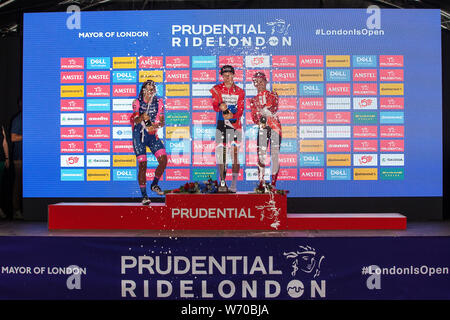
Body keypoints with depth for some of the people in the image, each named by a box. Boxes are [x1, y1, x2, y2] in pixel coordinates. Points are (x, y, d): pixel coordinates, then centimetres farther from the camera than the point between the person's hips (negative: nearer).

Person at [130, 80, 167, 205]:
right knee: (142, 165, -8)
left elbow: (162, 121, -1)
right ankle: (144, 196, 2)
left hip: (152, 135, 3)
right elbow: (135, 120, -16)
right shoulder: (137, 102, -4)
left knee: (163, 160, -12)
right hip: (139, 135, -3)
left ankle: (154, 184, 13)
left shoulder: (159, 102, 3)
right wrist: (142, 117, -39)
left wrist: (155, 126, -22)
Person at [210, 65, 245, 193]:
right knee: (220, 152, -1)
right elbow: (215, 106, -4)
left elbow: (240, 109, 0)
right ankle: (222, 182, 8)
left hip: (235, 124, 0)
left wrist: (232, 116, -20)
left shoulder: (239, 91, 7)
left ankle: (234, 184, -1)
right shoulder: (217, 89, 6)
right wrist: (220, 106, -27)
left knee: (235, 153, -4)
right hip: (221, 124, 0)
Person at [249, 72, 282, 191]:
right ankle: (261, 182, -4)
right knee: (261, 154, -7)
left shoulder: (273, 95, 10)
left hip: (274, 126, -2)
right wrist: (259, 122, -14)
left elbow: (275, 107, -8)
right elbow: (253, 115, 6)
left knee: (275, 154, -5)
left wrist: (266, 109, -28)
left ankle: (273, 183, -1)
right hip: (262, 128, 2)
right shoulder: (253, 100, 17)